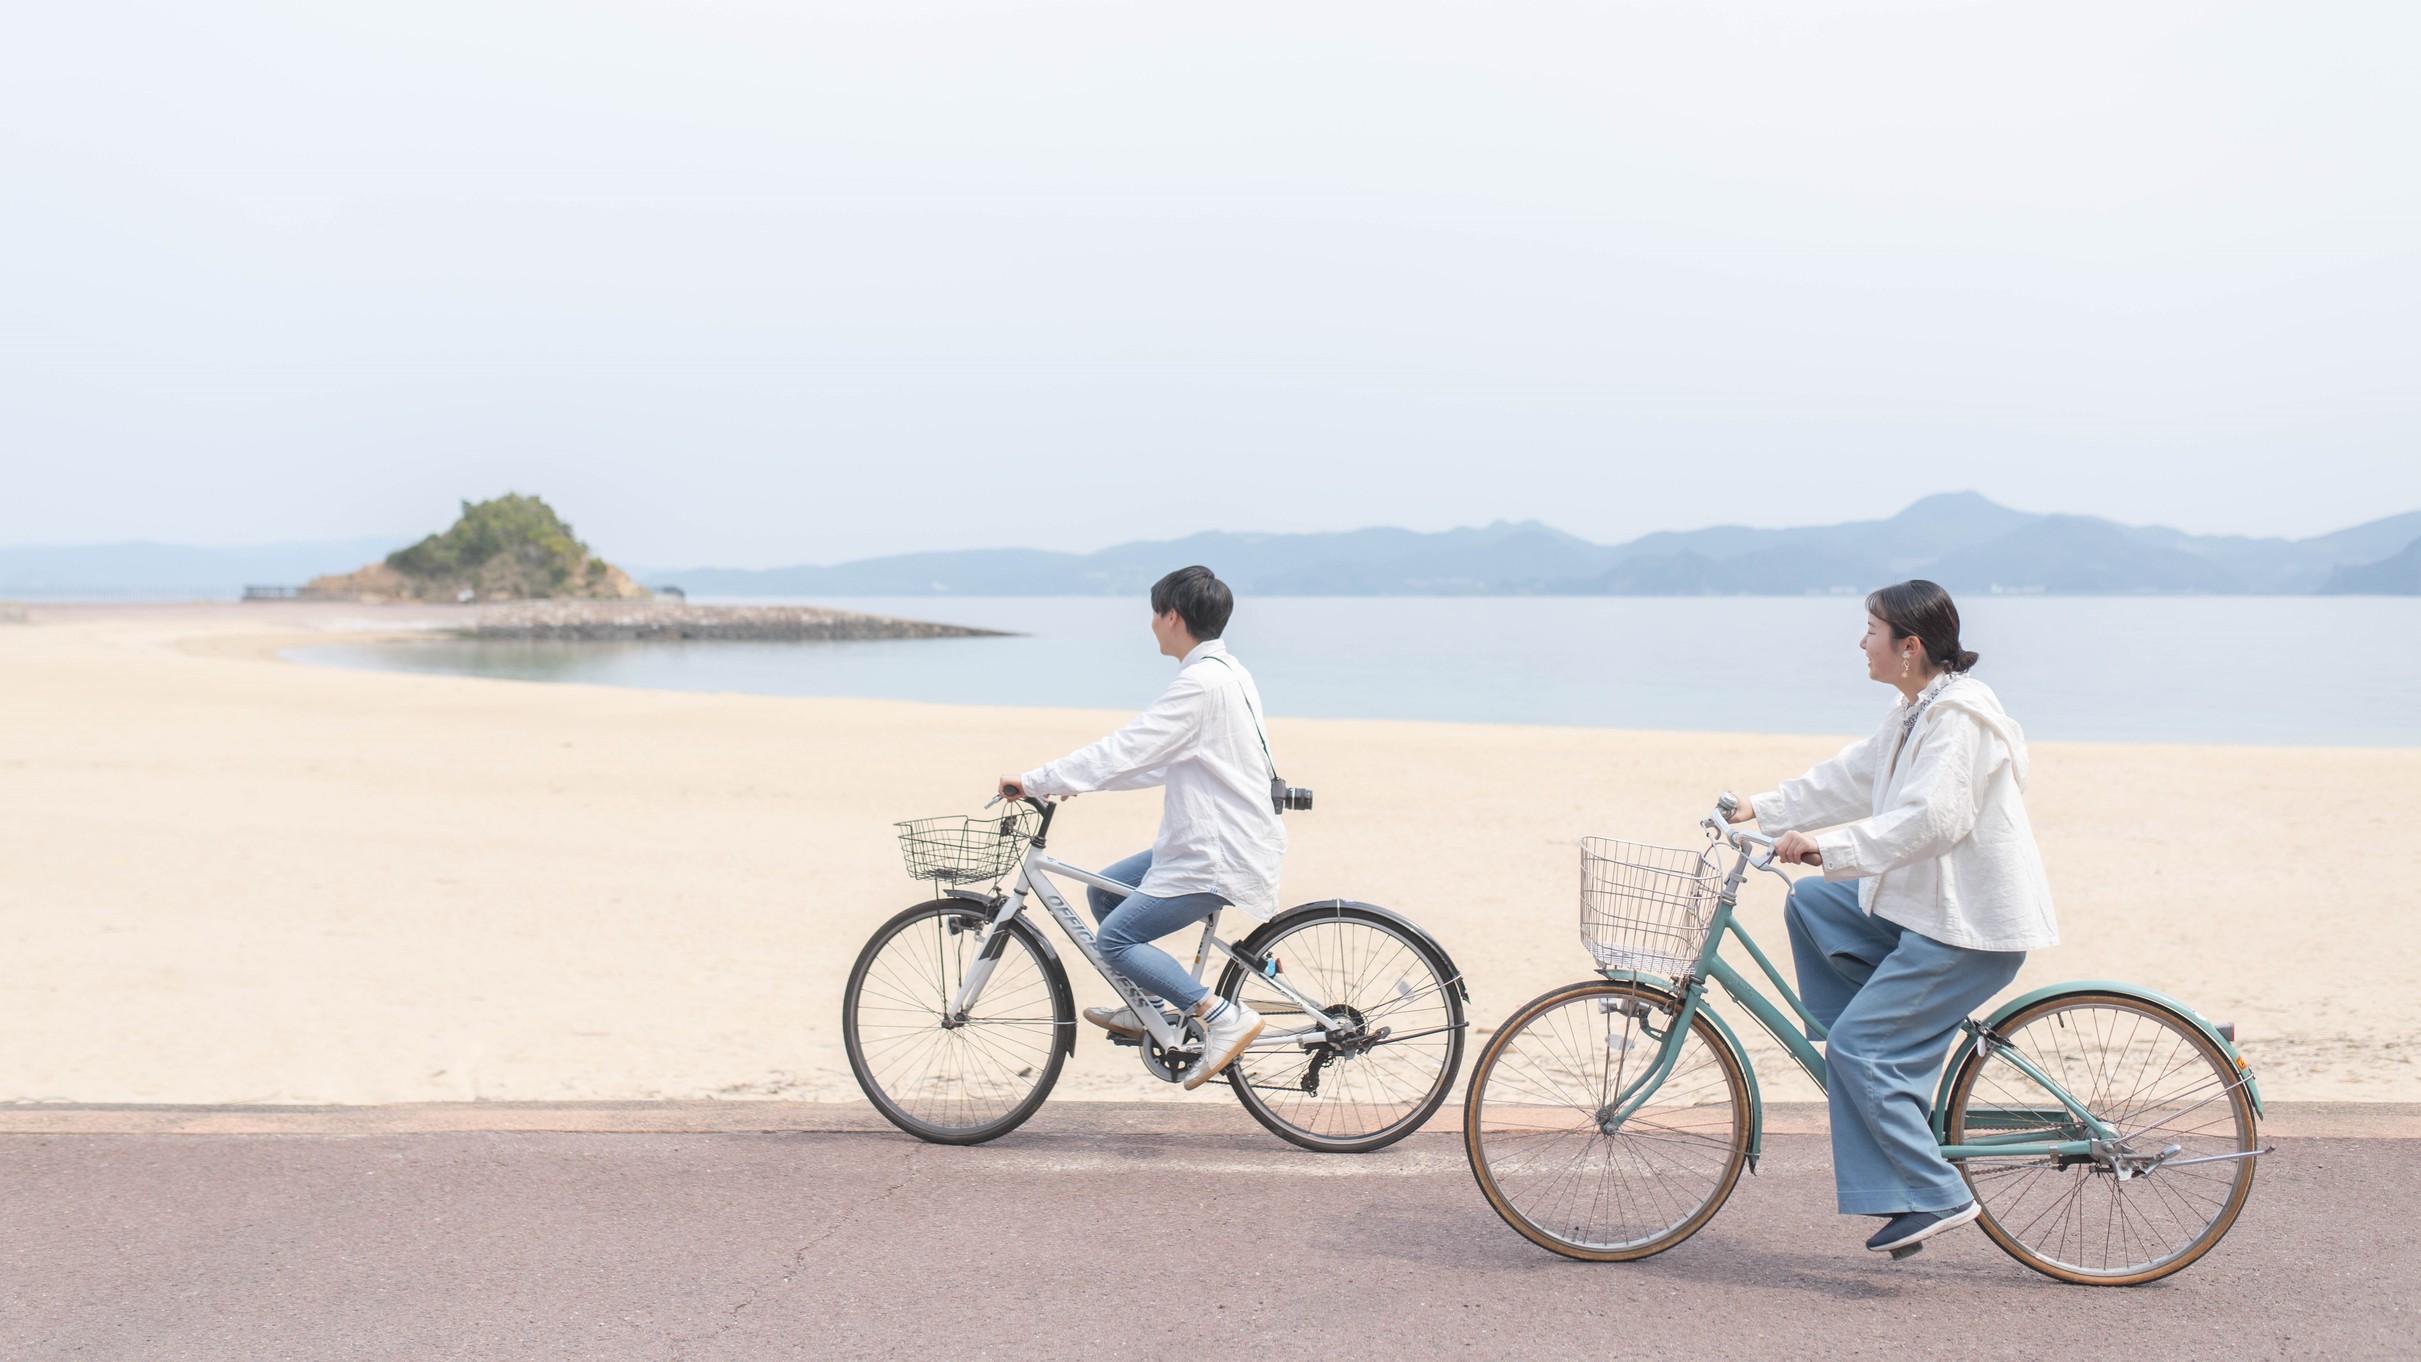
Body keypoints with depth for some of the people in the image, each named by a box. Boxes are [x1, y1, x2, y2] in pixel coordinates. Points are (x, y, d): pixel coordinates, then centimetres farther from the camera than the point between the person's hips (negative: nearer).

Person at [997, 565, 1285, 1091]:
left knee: (1115, 939, -11)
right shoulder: (1227, 672, 13)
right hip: (1211, 839, 10)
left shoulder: (1201, 682, -19)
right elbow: (1156, 760, 19)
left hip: (1217, 857, -10)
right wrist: (1075, 779, 17)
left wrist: (1034, 781, -18)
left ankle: (1225, 1017, -12)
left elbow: (1126, 750, -23)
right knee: (1103, 890, 17)